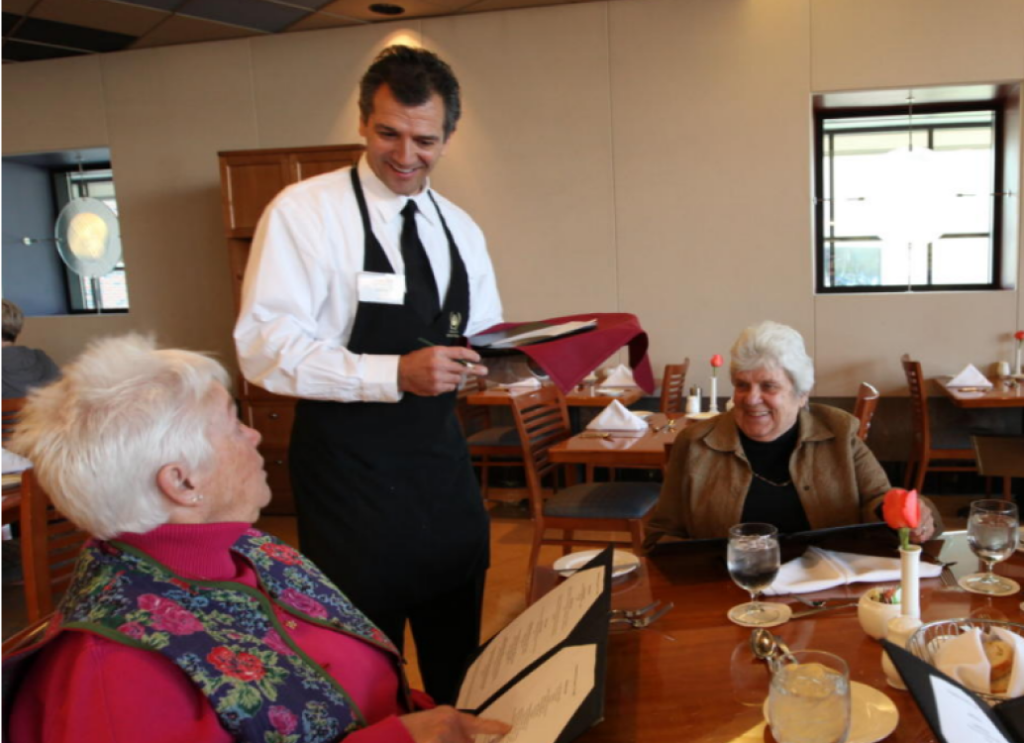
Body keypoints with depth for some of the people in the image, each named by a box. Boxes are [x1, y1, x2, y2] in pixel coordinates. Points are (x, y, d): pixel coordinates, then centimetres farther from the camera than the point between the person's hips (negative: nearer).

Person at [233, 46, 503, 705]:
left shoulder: (461, 230, 10)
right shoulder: (304, 211, -9)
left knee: (457, 658, 20)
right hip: (348, 473, -5)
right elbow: (265, 348, -18)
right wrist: (395, 374, -28)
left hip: (444, 465, 6)